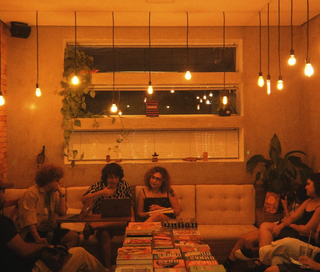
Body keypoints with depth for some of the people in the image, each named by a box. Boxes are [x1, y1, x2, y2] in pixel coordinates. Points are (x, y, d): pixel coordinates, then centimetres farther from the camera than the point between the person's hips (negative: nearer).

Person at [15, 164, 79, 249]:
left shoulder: (53, 193, 12)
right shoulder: (31, 194, -12)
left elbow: (62, 212, 6)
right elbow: (29, 220, -21)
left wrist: (61, 194, -1)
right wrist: (38, 238, -33)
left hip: (48, 229, 7)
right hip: (32, 231, -6)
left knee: (74, 237, -16)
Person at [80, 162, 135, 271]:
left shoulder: (124, 186, 11)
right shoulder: (98, 186, 4)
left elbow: (129, 204, 16)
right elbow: (83, 200, -10)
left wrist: (132, 217, -1)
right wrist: (101, 193, -20)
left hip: (119, 221, 2)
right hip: (101, 219, -2)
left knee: (128, 223, -35)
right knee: (103, 233, -37)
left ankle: (94, 226, -40)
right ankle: (107, 266, -31)